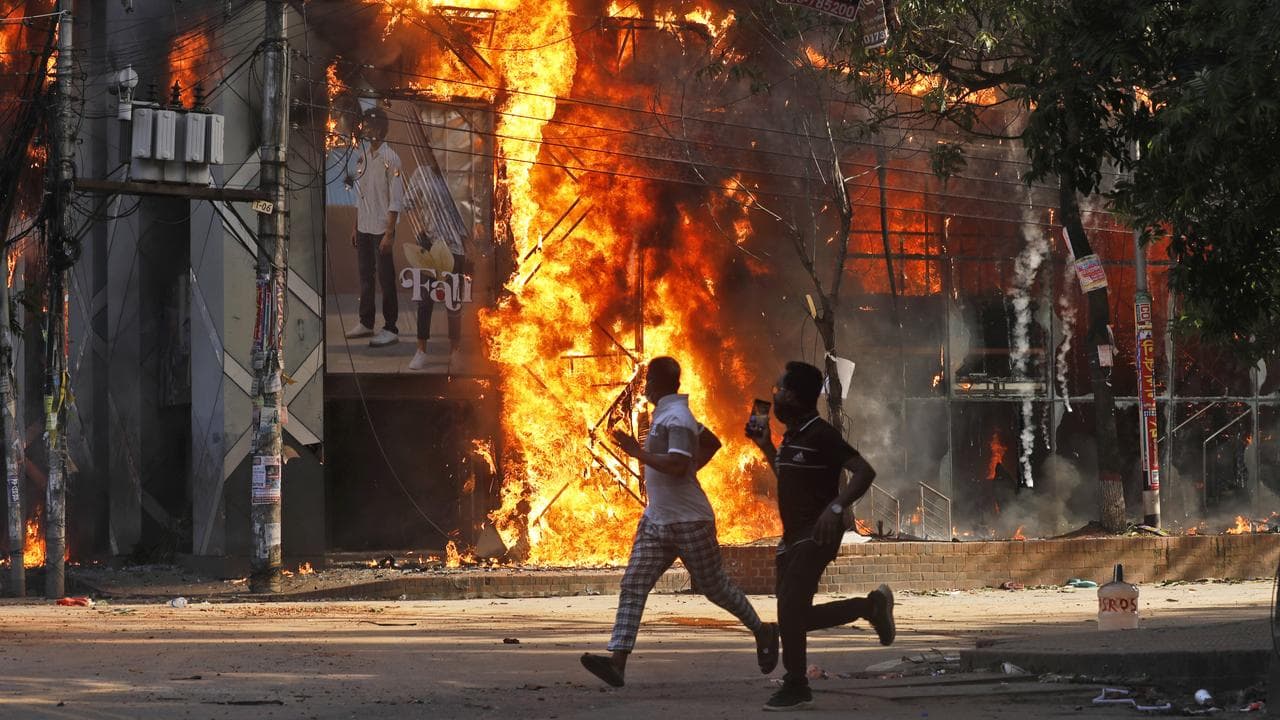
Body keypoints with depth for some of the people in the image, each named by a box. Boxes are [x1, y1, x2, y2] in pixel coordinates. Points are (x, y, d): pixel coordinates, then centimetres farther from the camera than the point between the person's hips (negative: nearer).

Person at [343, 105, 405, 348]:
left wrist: (389, 233, -18)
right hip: (364, 228, 8)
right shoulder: (363, 156, 10)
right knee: (365, 276, 14)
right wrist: (356, 228, 15)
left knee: (386, 279, -4)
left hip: (382, 229, -8)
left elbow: (396, 200, -14)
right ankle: (366, 323, 25)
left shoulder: (390, 159, -12)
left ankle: (391, 329, 0)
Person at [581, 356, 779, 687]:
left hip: (689, 521, -9)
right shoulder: (667, 414, 14)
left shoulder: (676, 418, -17)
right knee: (633, 586, -5)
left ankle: (762, 632, 28)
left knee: (714, 585, 5)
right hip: (657, 520, 9)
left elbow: (677, 465, -30)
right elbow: (712, 442, 27)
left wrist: (638, 452, -26)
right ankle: (617, 661, -13)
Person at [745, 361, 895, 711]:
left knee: (790, 607, -16)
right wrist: (766, 447, 20)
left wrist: (836, 507, -31)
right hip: (793, 535, 10)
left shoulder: (820, 434, -13)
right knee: (796, 616, 7)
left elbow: (864, 471, -19)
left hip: (816, 535, -10)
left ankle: (795, 688, -6)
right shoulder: (792, 436, 14)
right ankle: (872, 606, 20)